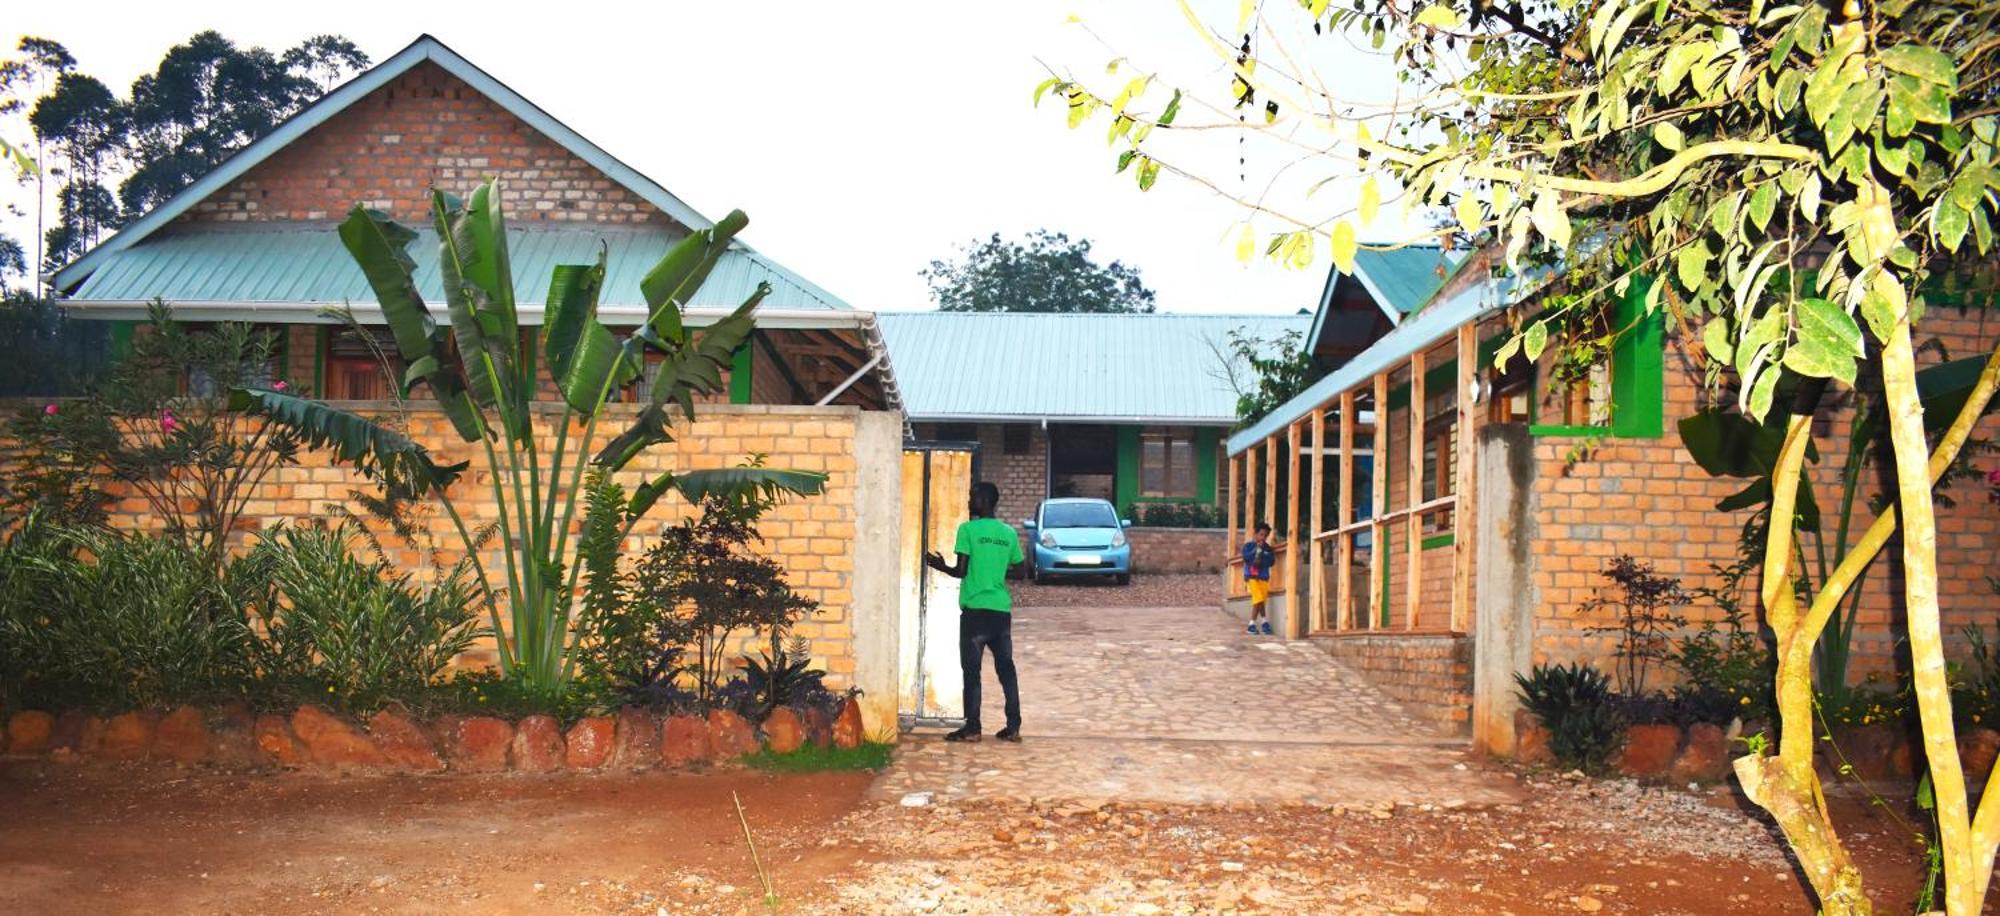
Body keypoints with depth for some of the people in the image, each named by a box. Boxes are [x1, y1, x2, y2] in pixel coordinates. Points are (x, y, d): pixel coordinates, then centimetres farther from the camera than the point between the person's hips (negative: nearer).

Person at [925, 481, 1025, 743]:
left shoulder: (968, 529, -8)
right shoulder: (1009, 533, 7)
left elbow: (961, 571, -11)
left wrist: (940, 565, 7)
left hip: (975, 610, -5)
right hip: (1002, 610, 5)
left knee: (972, 671, 1)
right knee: (1006, 669, 10)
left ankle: (972, 728, 3)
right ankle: (1013, 727, 9)